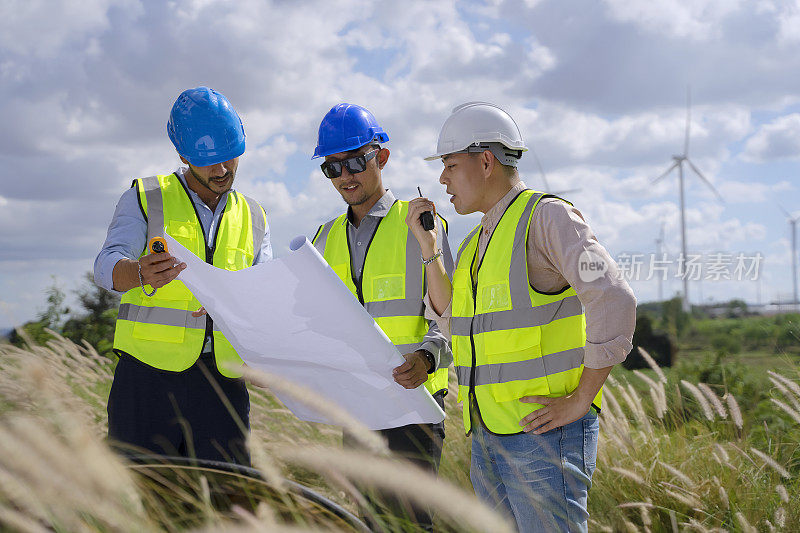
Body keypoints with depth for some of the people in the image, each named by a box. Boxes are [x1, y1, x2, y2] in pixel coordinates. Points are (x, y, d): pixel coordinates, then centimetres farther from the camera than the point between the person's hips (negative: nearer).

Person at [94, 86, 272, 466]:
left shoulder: (252, 218, 17)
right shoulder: (145, 199, 6)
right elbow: (107, 267, -9)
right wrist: (141, 273, -32)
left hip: (222, 382, 3)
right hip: (150, 375, -3)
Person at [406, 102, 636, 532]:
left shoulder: (547, 215, -9)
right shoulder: (477, 240, 18)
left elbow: (615, 302, -20)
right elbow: (454, 324, 17)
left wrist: (580, 400, -18)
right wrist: (427, 247, 10)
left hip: (544, 429, -8)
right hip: (488, 433, 8)